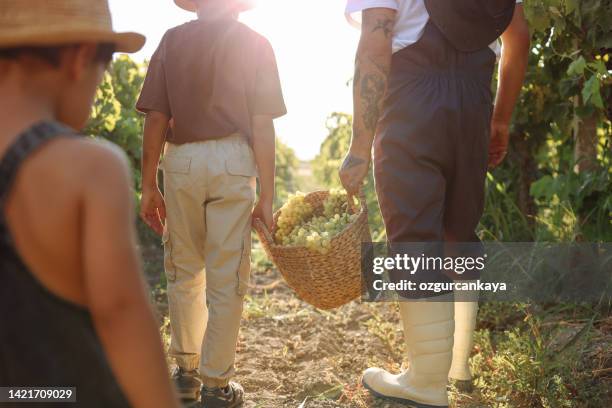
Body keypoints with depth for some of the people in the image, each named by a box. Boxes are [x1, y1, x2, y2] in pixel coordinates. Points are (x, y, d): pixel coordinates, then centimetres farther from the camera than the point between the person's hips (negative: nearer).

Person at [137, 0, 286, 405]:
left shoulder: (172, 41, 8)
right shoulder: (254, 43, 5)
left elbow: (156, 118, 2)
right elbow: (262, 125, -3)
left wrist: (149, 185, 7)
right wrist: (267, 195, -2)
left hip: (180, 160, 2)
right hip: (232, 159, -2)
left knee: (184, 270, 16)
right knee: (227, 278, 3)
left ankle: (186, 371, 23)